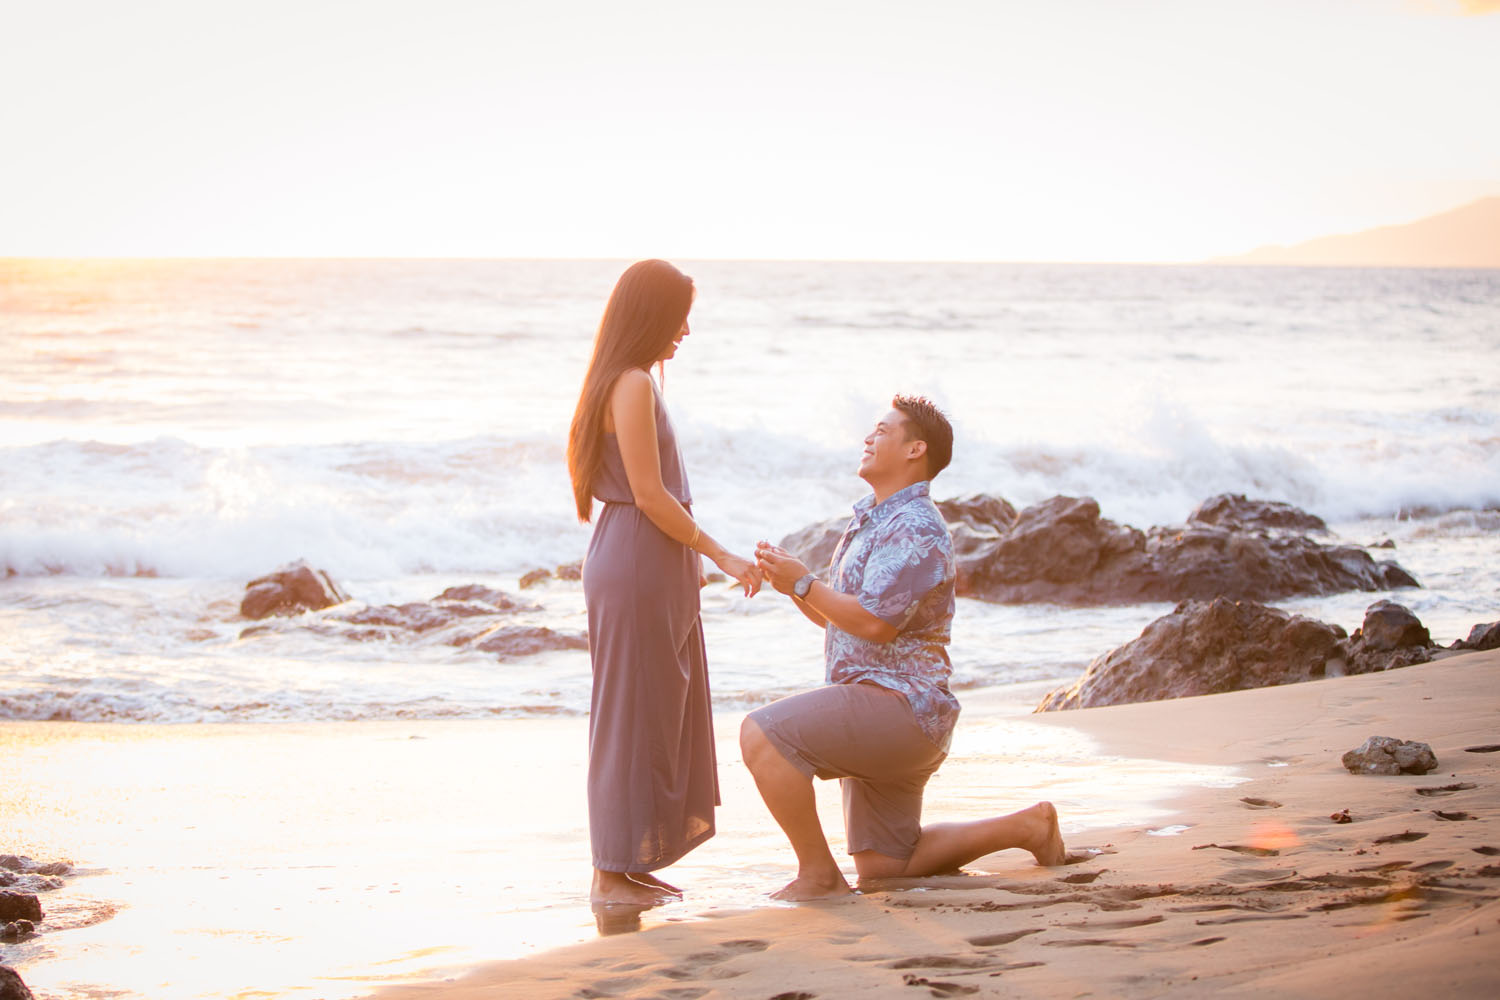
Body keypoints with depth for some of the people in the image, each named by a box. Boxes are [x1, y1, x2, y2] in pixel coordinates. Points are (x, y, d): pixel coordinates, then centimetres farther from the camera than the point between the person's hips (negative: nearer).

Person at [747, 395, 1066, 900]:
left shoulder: (914, 528, -14)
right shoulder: (870, 521, 19)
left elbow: (875, 622, -23)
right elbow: (838, 618, 21)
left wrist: (803, 583, -16)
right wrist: (790, 583, 4)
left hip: (897, 703, -11)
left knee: (762, 735, -25)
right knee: (883, 867, 14)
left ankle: (819, 874, -17)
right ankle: (1025, 826, 23)